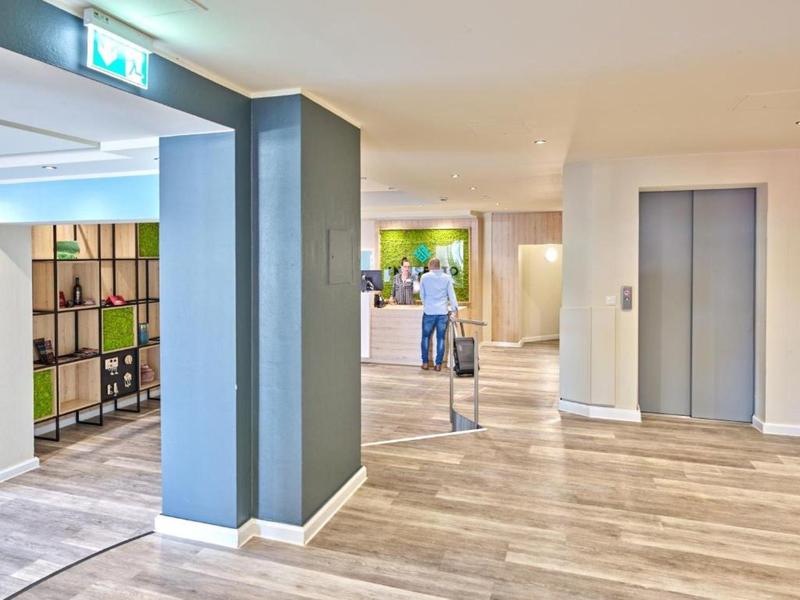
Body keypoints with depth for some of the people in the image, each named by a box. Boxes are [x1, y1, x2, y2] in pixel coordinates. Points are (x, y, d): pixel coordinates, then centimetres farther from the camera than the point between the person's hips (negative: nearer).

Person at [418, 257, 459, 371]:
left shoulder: (424, 277, 3)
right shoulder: (447, 278, 3)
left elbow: (422, 295, 10)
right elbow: (452, 294, 3)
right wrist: (455, 308, 10)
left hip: (429, 312, 0)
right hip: (443, 312, 1)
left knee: (426, 337, 11)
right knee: (440, 338, 5)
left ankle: (425, 363, 13)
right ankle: (438, 364, 6)